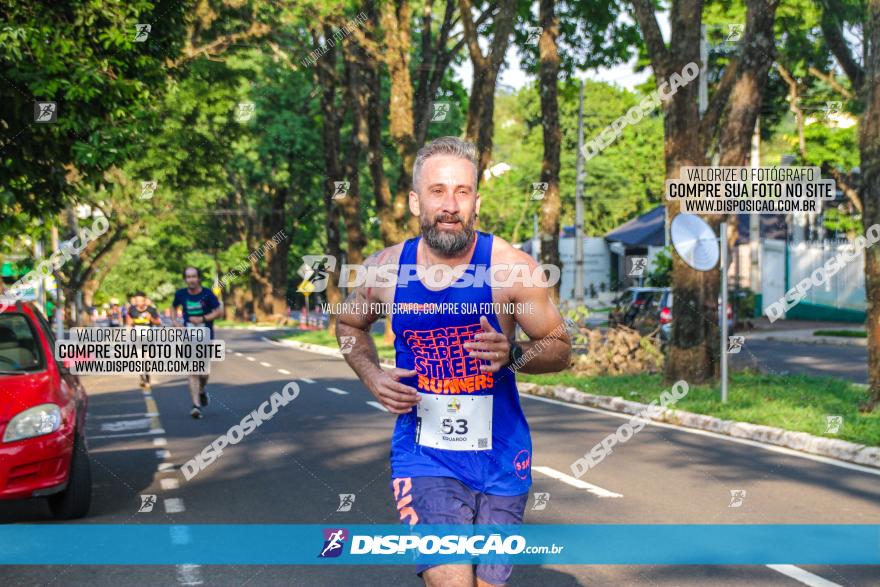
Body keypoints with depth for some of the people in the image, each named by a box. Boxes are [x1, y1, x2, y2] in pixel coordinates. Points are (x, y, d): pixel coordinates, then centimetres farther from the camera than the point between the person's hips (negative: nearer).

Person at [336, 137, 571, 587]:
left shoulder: (513, 267, -12)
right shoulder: (385, 269, -5)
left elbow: (560, 348, -2)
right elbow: (349, 323, 16)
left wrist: (511, 355, -23)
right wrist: (372, 377, -2)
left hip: (500, 458, 1)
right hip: (424, 456, 0)